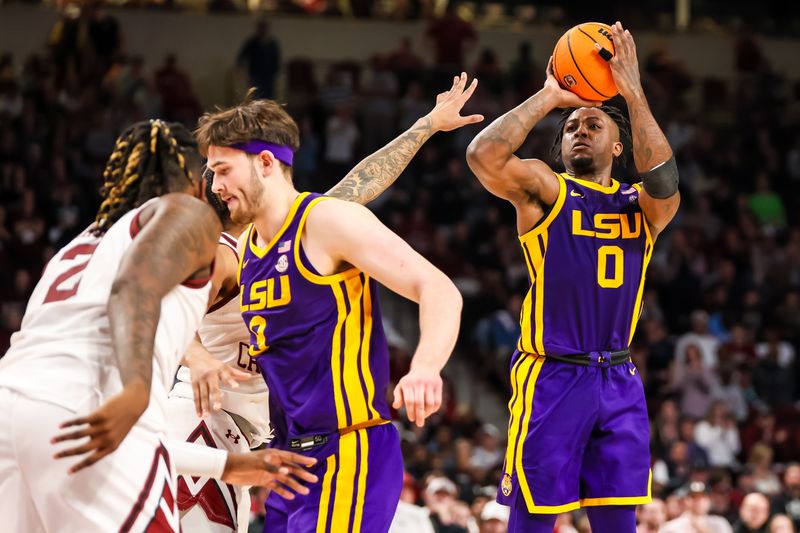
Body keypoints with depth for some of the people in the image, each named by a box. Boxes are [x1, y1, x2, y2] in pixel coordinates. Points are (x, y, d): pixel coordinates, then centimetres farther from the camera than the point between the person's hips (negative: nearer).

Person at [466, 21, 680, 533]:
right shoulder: (543, 189, 3)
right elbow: (483, 155, -16)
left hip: (619, 380, 3)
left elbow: (663, 180, -13)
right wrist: (549, 97, -9)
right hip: (551, 376, -3)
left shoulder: (639, 205, 11)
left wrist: (633, 92, -17)